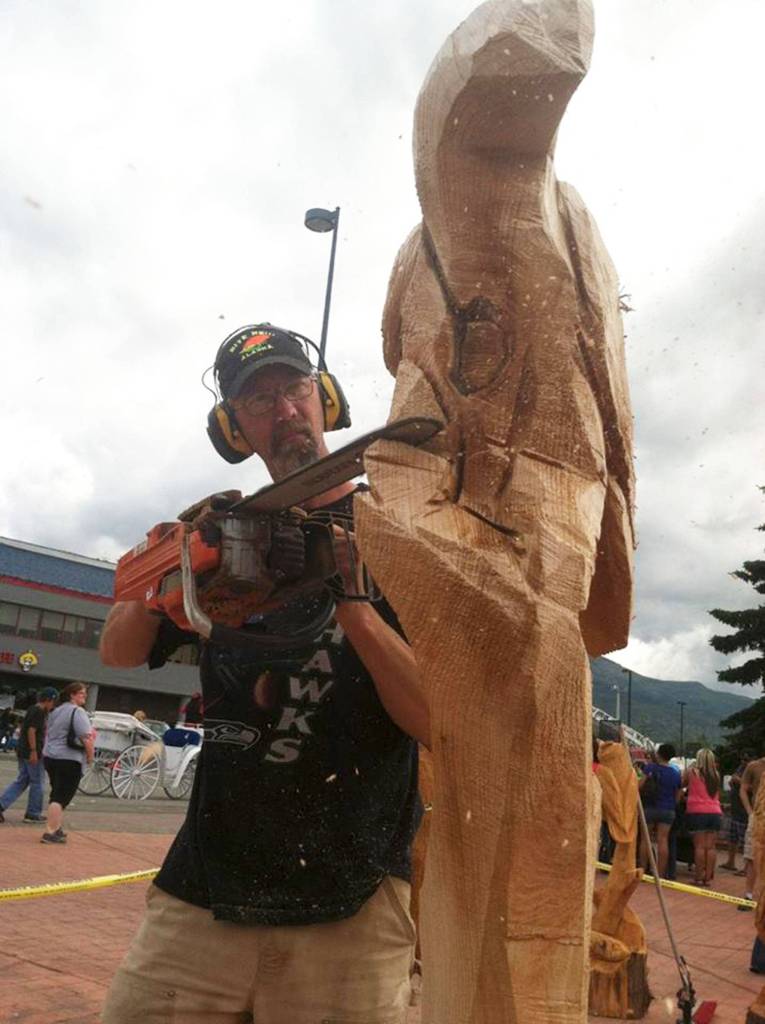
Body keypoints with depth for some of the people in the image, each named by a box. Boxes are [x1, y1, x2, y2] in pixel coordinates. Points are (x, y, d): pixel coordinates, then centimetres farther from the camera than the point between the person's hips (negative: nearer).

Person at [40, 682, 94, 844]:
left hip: (50, 756, 9)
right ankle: (51, 832, -8)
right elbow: (86, 738, -18)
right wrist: (90, 756, -7)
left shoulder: (56, 711, 16)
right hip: (69, 760, -9)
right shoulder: (78, 711, -12)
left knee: (56, 794, 17)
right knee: (61, 797, -6)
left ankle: (58, 829, 24)